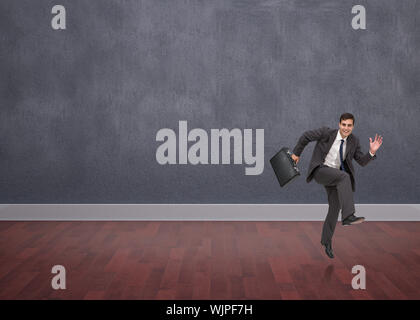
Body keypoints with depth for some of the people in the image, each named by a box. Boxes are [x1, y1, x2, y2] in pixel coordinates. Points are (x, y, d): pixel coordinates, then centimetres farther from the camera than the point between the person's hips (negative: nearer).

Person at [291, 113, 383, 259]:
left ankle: (326, 241, 25)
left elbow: (362, 161, 0)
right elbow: (306, 136, -4)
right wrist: (296, 153, 5)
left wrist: (372, 152, -18)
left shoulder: (353, 141, -2)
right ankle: (348, 216, -42)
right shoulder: (327, 132, -16)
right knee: (344, 176, -34)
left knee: (335, 208, 3)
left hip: (335, 176, 6)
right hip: (320, 170, -6)